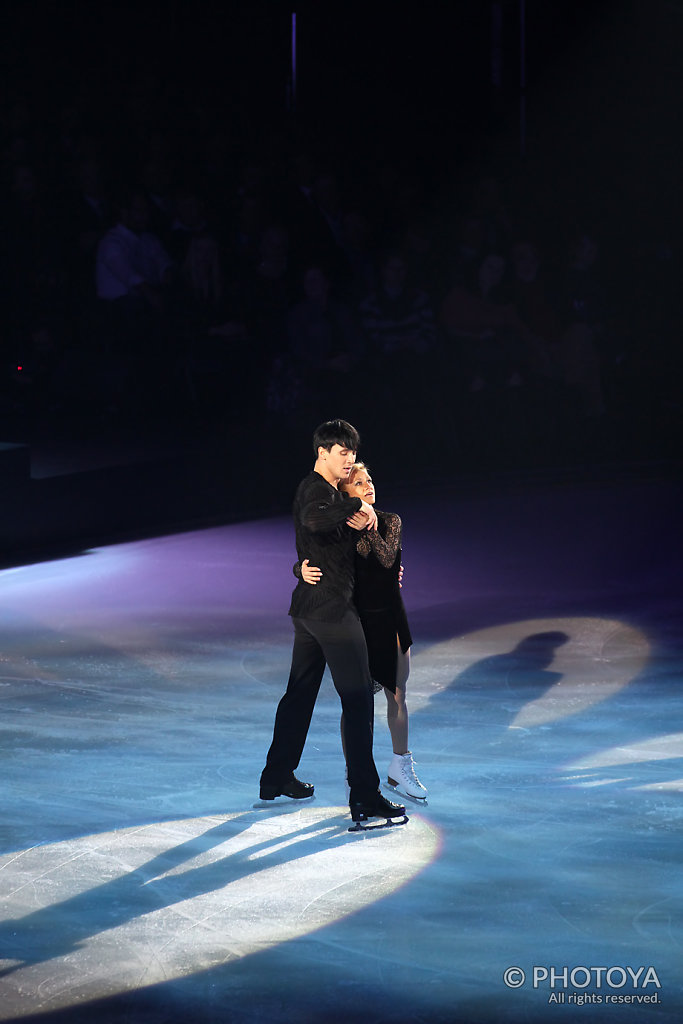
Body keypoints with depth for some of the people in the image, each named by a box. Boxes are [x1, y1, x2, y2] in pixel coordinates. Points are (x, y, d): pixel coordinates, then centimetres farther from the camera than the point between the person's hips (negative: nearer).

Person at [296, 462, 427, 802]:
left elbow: (387, 559, -13)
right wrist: (303, 570, -34)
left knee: (397, 695, 14)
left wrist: (371, 529, -25)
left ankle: (400, 768, 29)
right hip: (358, 619, -5)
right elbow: (302, 564, -12)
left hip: (391, 618, 5)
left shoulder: (390, 522, 2)